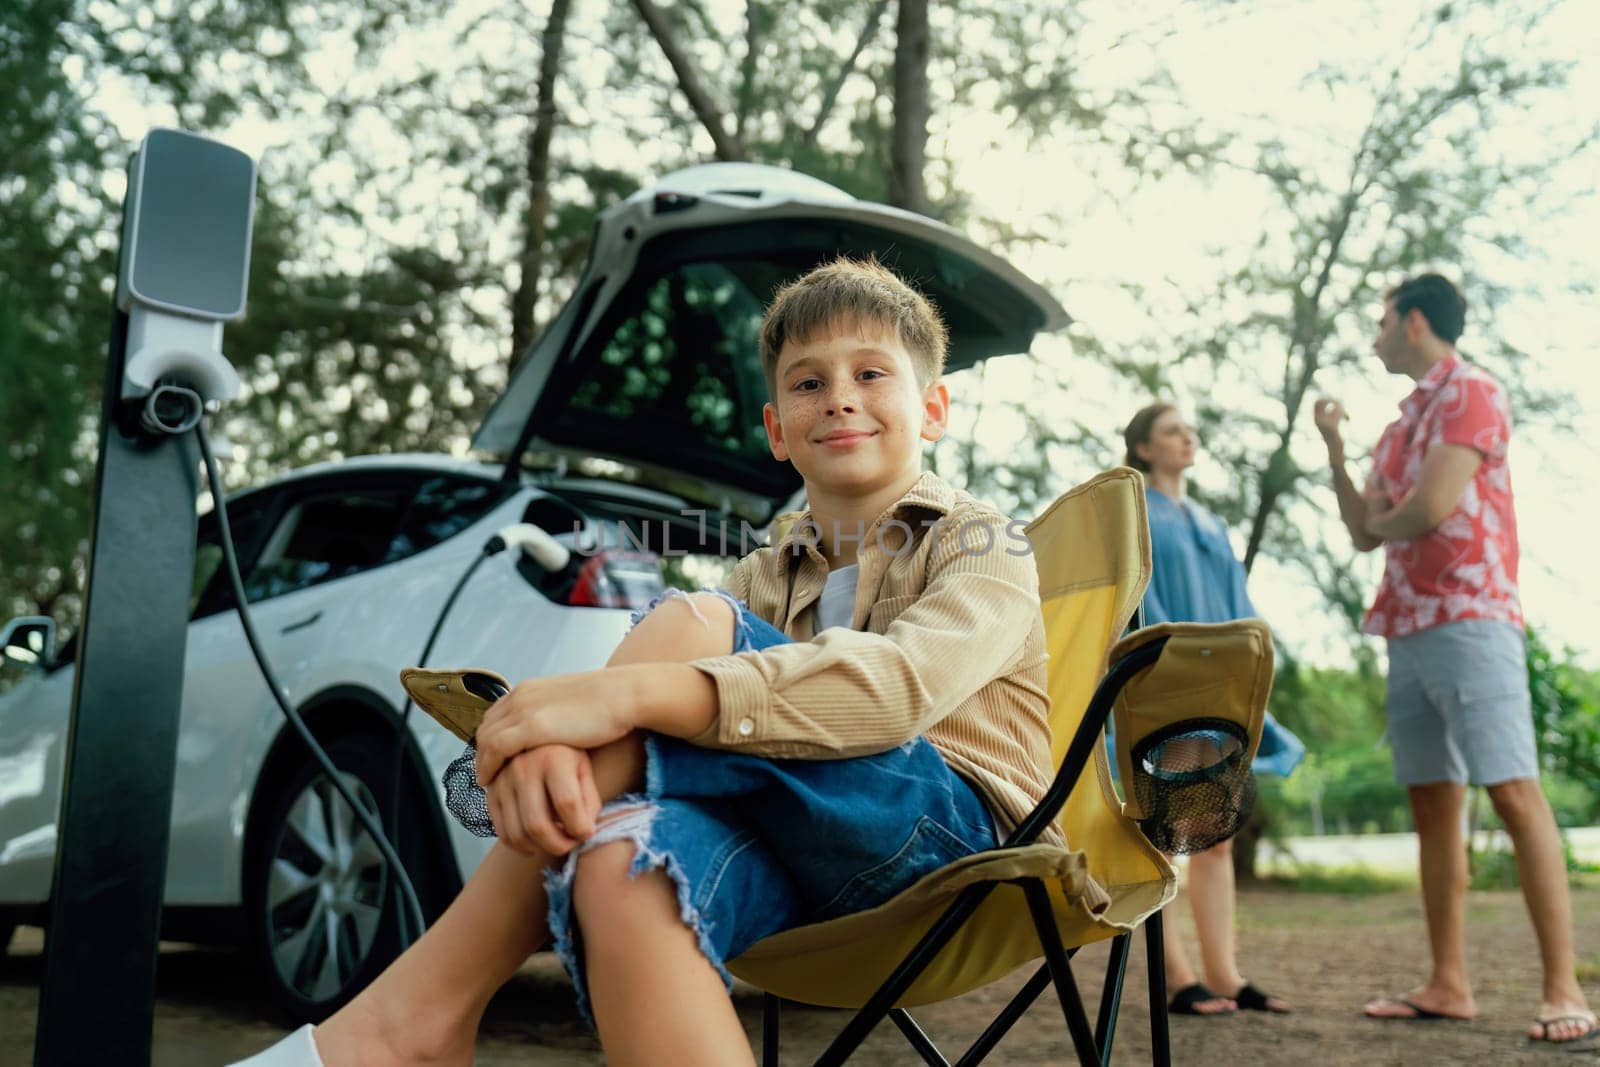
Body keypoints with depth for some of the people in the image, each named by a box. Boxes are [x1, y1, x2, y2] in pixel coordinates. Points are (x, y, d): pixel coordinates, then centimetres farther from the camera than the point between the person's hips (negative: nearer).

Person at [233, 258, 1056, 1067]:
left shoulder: (981, 549, 5)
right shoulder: (767, 579, 20)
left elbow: (901, 684, -20)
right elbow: (601, 704, 1)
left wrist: (627, 693, -30)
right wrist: (552, 735, -27)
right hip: (803, 857, 4)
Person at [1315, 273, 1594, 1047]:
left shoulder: (1472, 393, -3)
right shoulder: (1401, 426, 23)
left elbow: (1432, 508, -15)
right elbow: (1364, 532, 20)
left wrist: (1386, 521, 6)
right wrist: (1334, 449, 14)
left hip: (1469, 621, -9)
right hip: (1408, 632, 9)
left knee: (1515, 795, -11)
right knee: (1432, 806, 5)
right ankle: (1448, 984, 9)